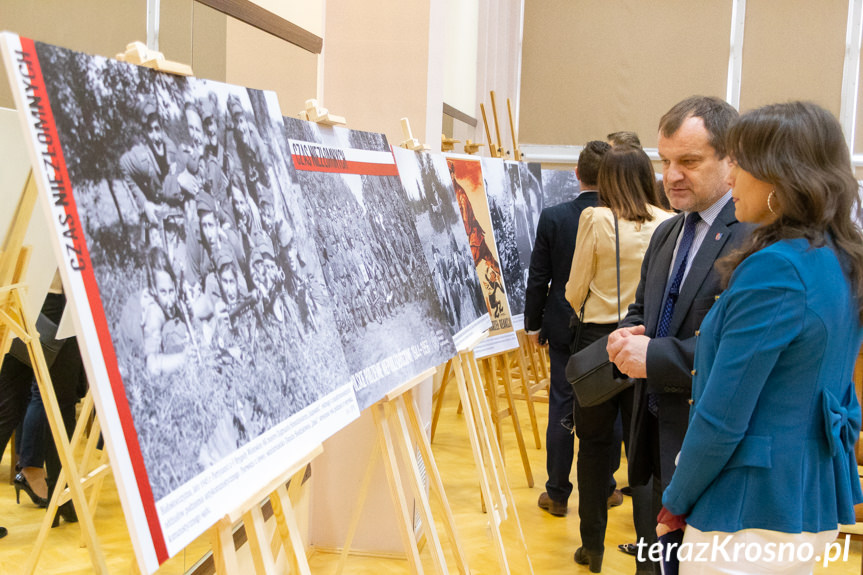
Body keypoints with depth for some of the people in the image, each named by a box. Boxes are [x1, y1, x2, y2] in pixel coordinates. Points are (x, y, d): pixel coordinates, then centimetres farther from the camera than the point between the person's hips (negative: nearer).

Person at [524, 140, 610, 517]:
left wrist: (533, 324, 7)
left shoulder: (552, 218, -9)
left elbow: (538, 278, -5)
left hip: (565, 326, 0)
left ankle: (558, 493, 14)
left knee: (562, 408, 7)